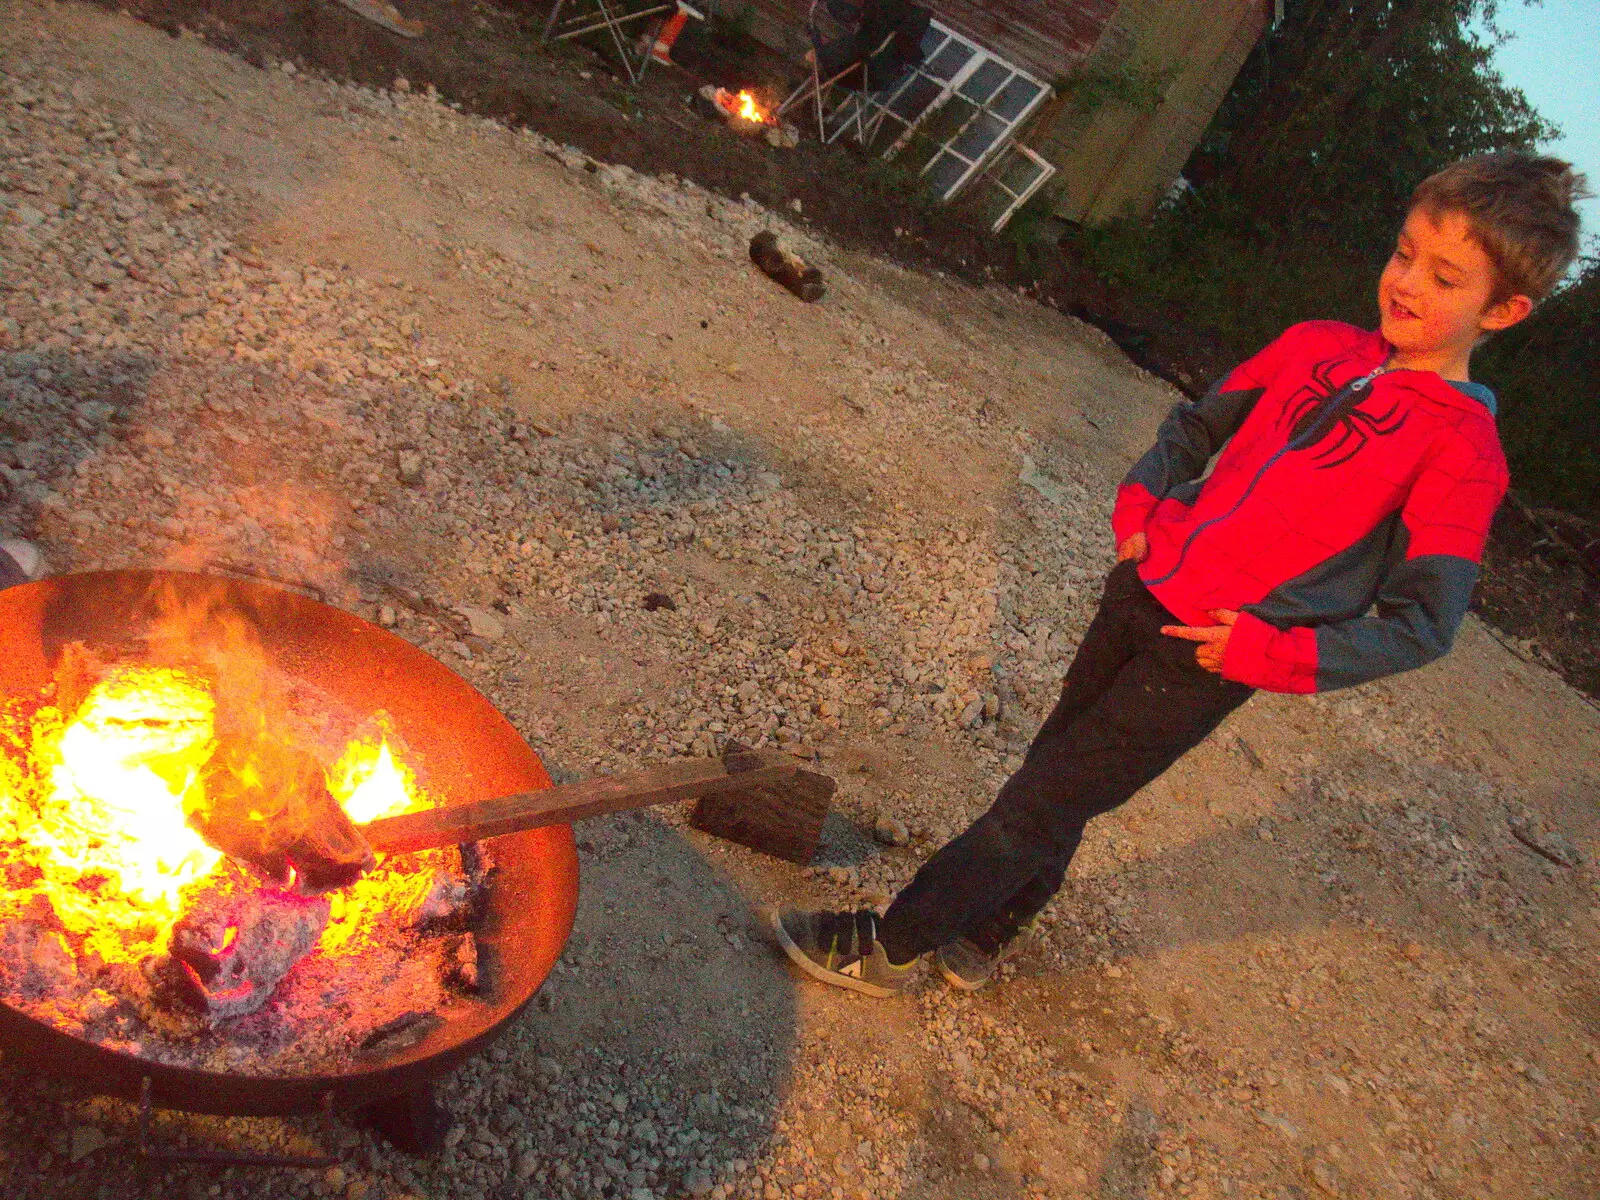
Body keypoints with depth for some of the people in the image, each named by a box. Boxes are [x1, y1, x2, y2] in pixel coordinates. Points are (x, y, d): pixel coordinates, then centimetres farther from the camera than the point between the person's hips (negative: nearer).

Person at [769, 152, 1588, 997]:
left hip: (1208, 658, -6)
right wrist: (1141, 507, 2)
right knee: (1055, 765, 19)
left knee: (1040, 801, -1)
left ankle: (889, 946, 14)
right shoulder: (1317, 347, 5)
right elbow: (1197, 424, 18)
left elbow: (1423, 624, -11)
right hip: (1145, 589, 6)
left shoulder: (1462, 451, -12)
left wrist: (1269, 652, -17)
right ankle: (986, 930, 42)